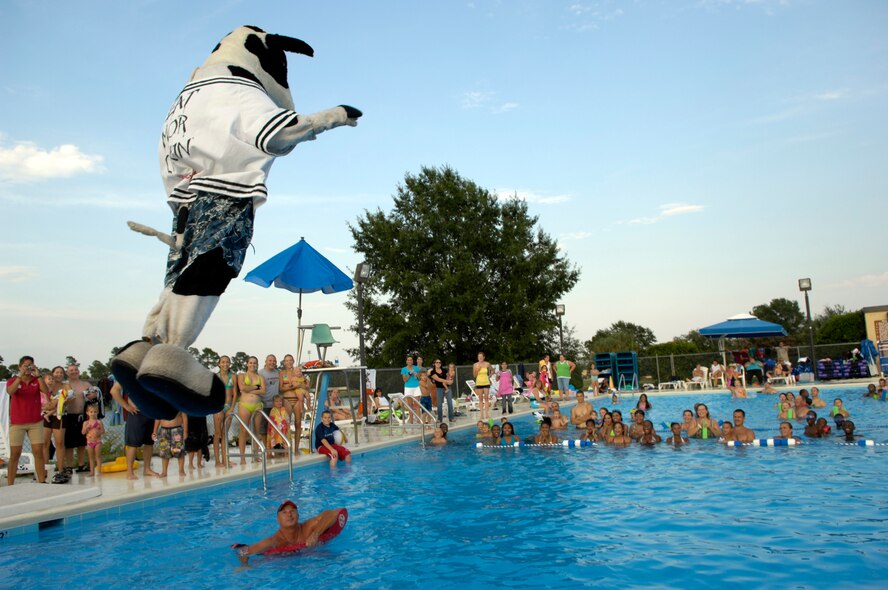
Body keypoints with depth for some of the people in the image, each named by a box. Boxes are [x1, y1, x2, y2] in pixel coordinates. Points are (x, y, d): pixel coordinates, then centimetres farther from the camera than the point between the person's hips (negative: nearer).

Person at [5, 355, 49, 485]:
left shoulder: (37, 381, 5)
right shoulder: (12, 380, 2)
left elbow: (46, 391, -13)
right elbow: (10, 391, -20)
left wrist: (38, 375, -20)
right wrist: (20, 375, -26)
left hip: (36, 422, 1)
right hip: (17, 423, -1)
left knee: (38, 452, -2)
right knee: (15, 454, 0)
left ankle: (42, 482, 1)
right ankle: (9, 485, 4)